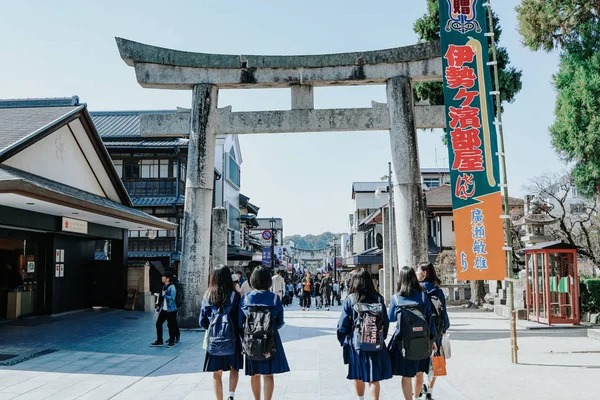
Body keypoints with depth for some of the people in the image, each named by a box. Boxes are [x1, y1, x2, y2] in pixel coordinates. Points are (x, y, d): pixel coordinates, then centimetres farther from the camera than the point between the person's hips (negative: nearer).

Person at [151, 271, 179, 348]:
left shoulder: (172, 287, -15)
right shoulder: (164, 286, 11)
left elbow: (172, 298, -24)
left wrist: (164, 295, -18)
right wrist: (159, 306, 18)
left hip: (171, 310, -8)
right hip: (163, 309, 8)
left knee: (171, 325, 2)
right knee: (158, 323, 5)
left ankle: (172, 341, 15)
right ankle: (159, 341, 14)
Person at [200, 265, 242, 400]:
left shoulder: (208, 295, -3)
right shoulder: (234, 295, -11)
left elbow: (203, 321, 2)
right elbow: (240, 319, -9)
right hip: (232, 338, -1)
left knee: (217, 373, 13)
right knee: (234, 368, 17)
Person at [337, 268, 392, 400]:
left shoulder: (350, 299, -10)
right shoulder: (378, 298, -4)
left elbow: (343, 324, -8)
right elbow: (386, 322, 2)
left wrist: (343, 340, 7)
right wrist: (381, 339, 16)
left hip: (356, 343, -1)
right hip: (376, 344, 1)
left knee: (358, 375, 18)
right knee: (374, 378, 7)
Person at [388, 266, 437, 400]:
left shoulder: (396, 298, -7)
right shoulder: (423, 296, -4)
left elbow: (391, 318, 6)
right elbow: (429, 318, 0)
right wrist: (432, 338, 9)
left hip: (404, 341, -2)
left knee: (406, 375, 7)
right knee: (418, 372, 21)